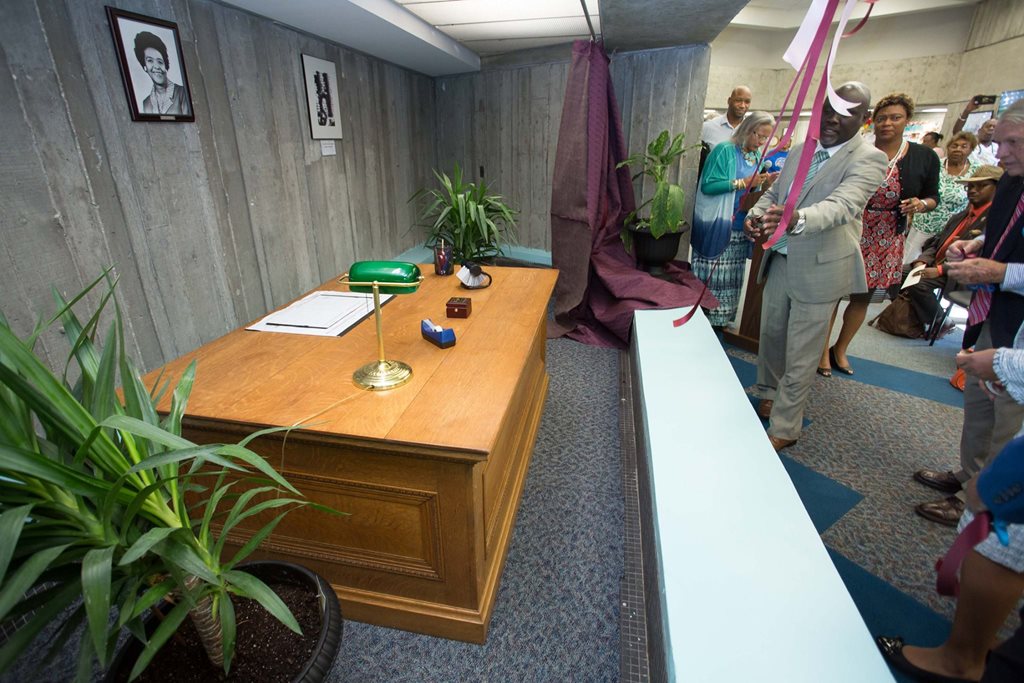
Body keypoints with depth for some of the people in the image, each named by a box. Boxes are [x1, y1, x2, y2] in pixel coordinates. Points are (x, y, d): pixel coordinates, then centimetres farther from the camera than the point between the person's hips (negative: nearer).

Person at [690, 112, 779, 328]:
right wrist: (744, 182, -15)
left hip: (741, 231, 7)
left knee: (732, 278, 10)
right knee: (711, 277, -4)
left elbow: (754, 198, 16)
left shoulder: (757, 157, 14)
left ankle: (722, 321, 21)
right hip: (717, 229, -7)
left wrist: (766, 185, -5)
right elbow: (708, 185, -17)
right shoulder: (725, 150, -6)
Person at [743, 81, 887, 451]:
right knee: (770, 335, 19)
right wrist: (755, 214, -12)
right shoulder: (801, 149, 9)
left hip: (819, 267, -6)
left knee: (800, 356, 1)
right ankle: (768, 395, 41)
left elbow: (841, 206, -28)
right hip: (780, 259, 6)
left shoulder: (868, 159, -11)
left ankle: (784, 428, 15)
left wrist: (797, 220, -49)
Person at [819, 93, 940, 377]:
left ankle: (840, 350, 28)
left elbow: (933, 197, 12)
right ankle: (823, 351, 12)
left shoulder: (925, 158, 3)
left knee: (863, 297, 12)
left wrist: (921, 205, -10)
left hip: (886, 241, 3)